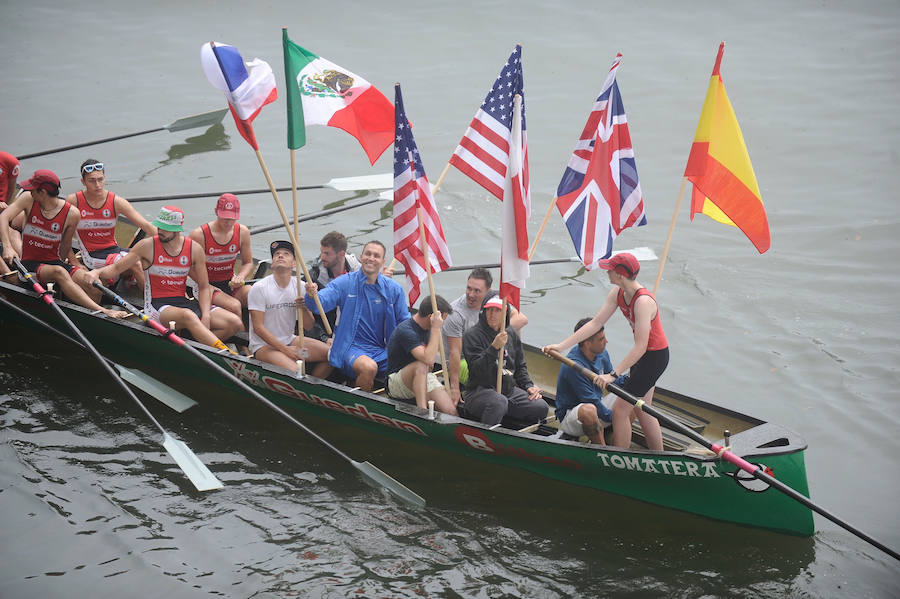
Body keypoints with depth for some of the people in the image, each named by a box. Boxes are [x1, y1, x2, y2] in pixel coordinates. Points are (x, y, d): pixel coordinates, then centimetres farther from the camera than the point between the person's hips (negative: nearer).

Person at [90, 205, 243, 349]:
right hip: (157, 305, -4)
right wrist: (97, 272, -16)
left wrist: (206, 316, -7)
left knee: (235, 323, -15)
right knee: (188, 316, -40)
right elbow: (116, 268, 5)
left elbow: (203, 287, 7)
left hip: (184, 302, 5)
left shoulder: (194, 249, 3)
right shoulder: (147, 246, -2)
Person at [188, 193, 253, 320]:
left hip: (230, 283, 5)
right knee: (234, 306, -32)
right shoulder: (199, 235, -14)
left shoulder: (242, 232, 0)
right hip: (208, 285, -5)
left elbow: (248, 263, 11)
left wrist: (240, 277, -12)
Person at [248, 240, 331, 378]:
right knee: (293, 371, -31)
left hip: (289, 340, 6)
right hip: (264, 345, -6)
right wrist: (285, 349, -19)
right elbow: (258, 327, -15)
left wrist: (304, 308, -20)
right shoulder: (259, 288, -13)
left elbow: (309, 326, 2)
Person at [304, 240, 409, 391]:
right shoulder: (344, 283, 0)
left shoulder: (394, 289, 7)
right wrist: (312, 296, -35)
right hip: (352, 347, -3)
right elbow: (320, 303, -11)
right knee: (369, 367, -36)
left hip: (383, 350, 3)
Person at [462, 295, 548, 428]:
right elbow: (478, 370, -19)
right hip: (479, 391, -6)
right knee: (499, 402, -39)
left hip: (509, 390, 6)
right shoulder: (472, 336, -7)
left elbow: (520, 367, 22)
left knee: (541, 407, -13)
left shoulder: (511, 334, 12)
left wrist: (529, 386, 6)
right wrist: (494, 347, -29)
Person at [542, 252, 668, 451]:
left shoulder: (643, 302, -31)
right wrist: (561, 345, -6)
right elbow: (595, 324, 0)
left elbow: (640, 347, -33)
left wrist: (613, 375, -35)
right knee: (641, 409, 20)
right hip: (644, 353, 9)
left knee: (620, 410, -4)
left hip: (655, 357, -9)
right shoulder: (617, 293, -4)